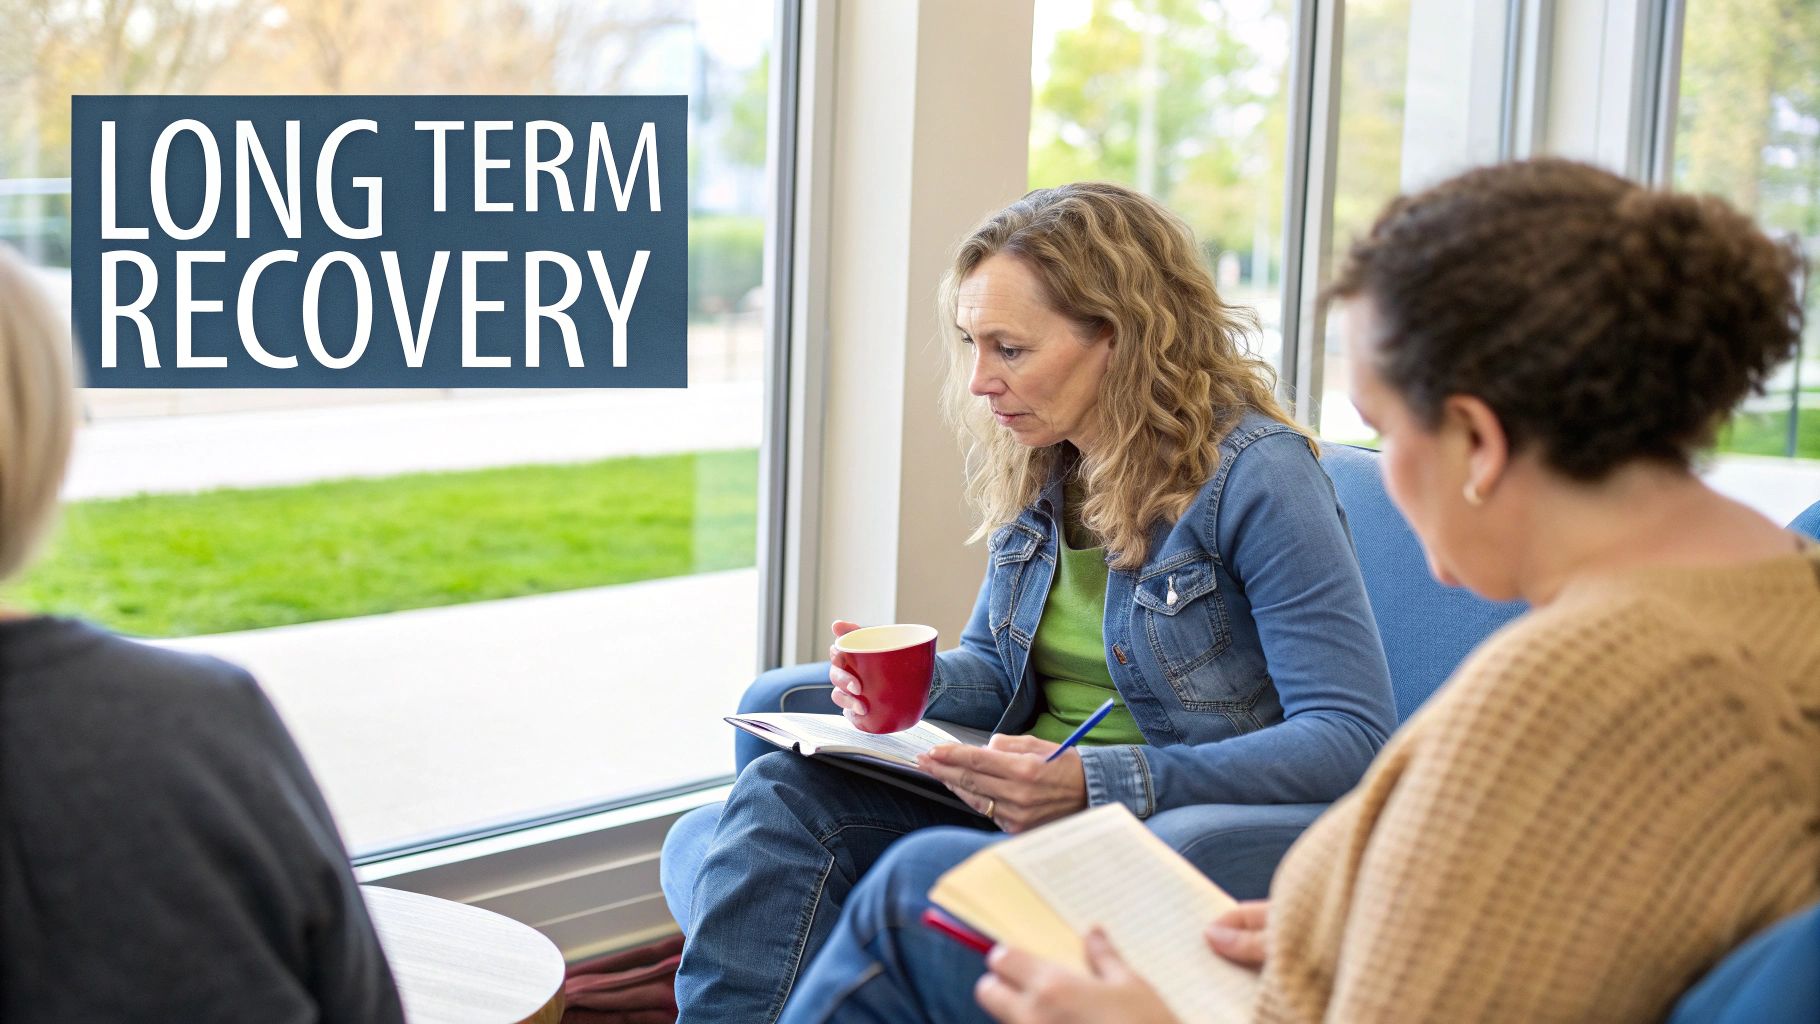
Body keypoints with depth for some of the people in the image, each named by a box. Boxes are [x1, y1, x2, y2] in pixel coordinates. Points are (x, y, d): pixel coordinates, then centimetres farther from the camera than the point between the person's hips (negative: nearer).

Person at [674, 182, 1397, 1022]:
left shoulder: (1256, 474, -13)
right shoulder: (1035, 465, 10)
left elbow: (1354, 738, -20)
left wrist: (1098, 783, -27)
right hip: (1025, 809, 7)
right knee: (784, 794, -17)